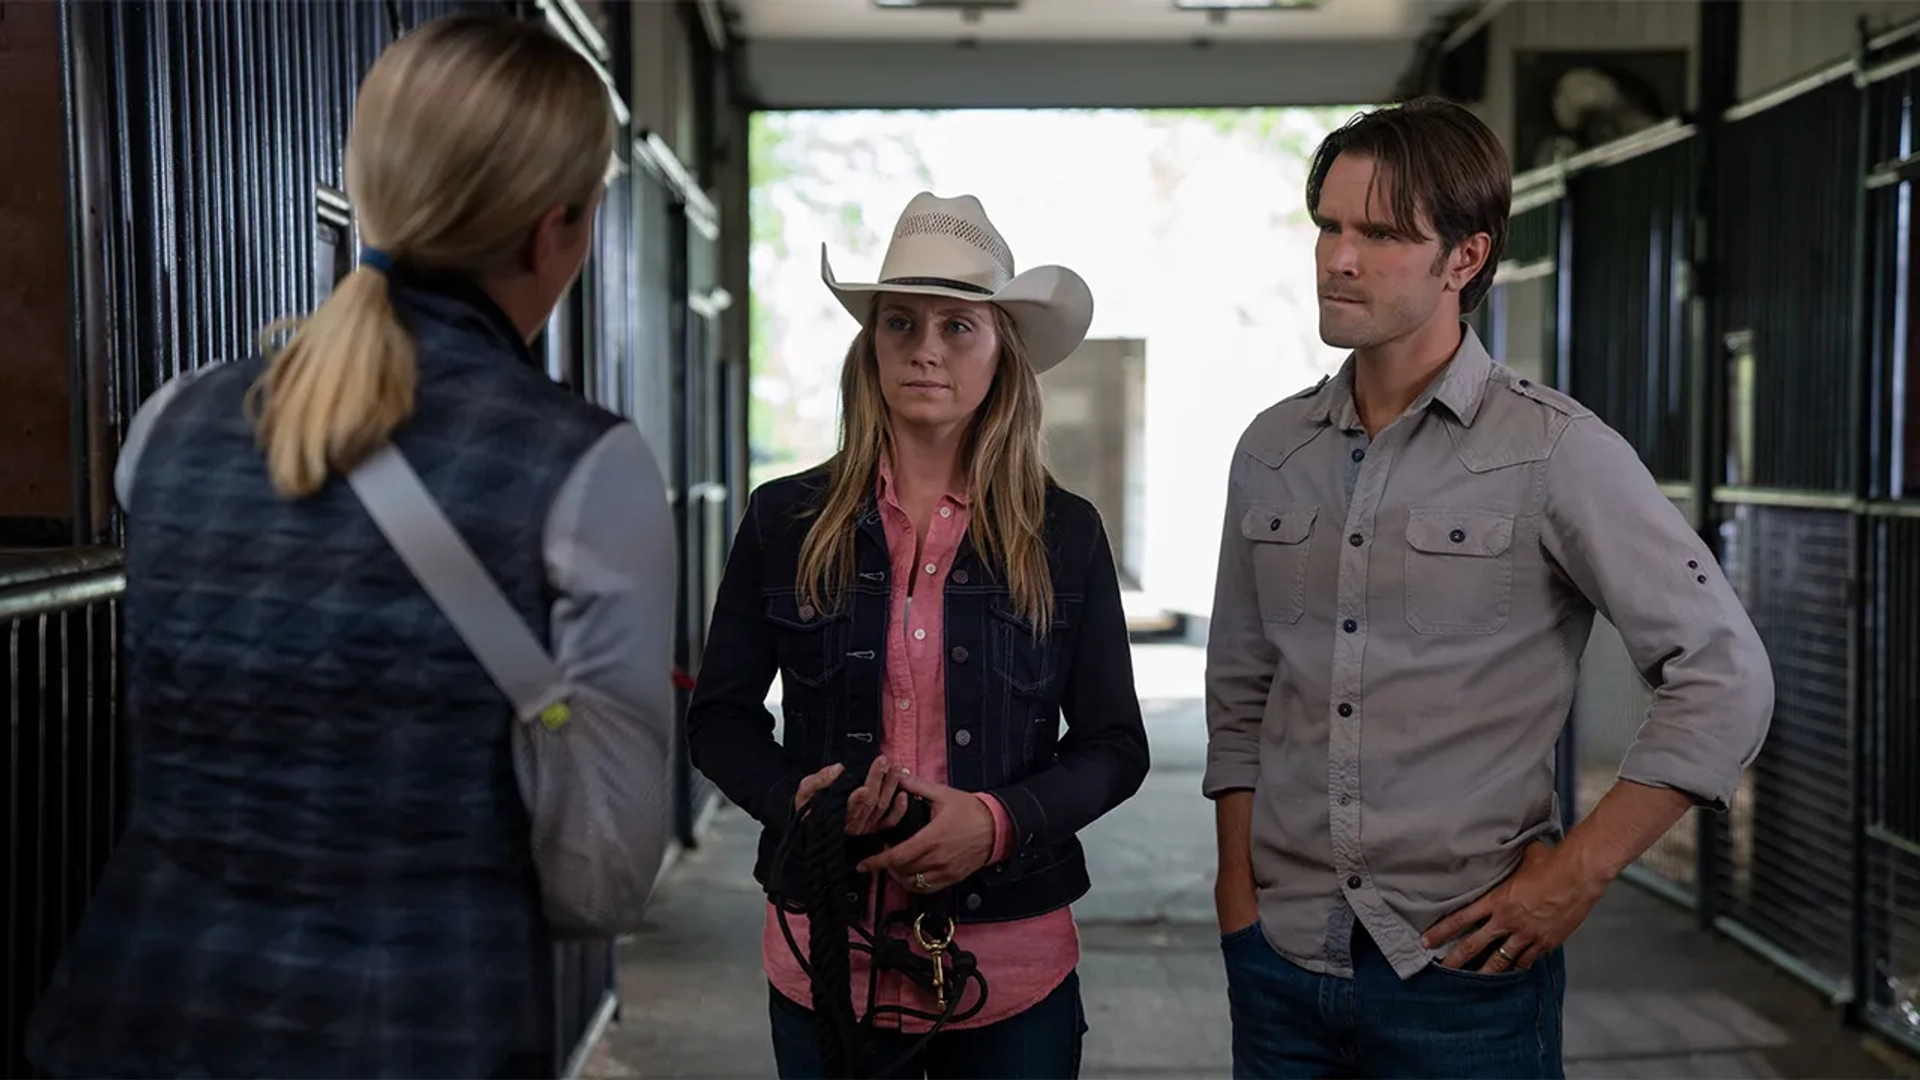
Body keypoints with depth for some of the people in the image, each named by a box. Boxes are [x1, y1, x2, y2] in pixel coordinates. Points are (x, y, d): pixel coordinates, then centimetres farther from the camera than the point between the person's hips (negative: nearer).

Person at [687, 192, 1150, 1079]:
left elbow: (1115, 746, 3)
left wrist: (998, 821, -15)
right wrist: (797, 797, -14)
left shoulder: (1063, 534, -1)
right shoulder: (785, 521, -1)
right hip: (829, 957, 0)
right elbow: (717, 717, 6)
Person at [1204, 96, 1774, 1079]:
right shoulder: (1271, 450, 6)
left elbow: (1725, 679, -8)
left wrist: (1578, 872, -10)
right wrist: (1238, 884, 6)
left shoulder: (1556, 453, -8)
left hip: (1464, 967, -4)